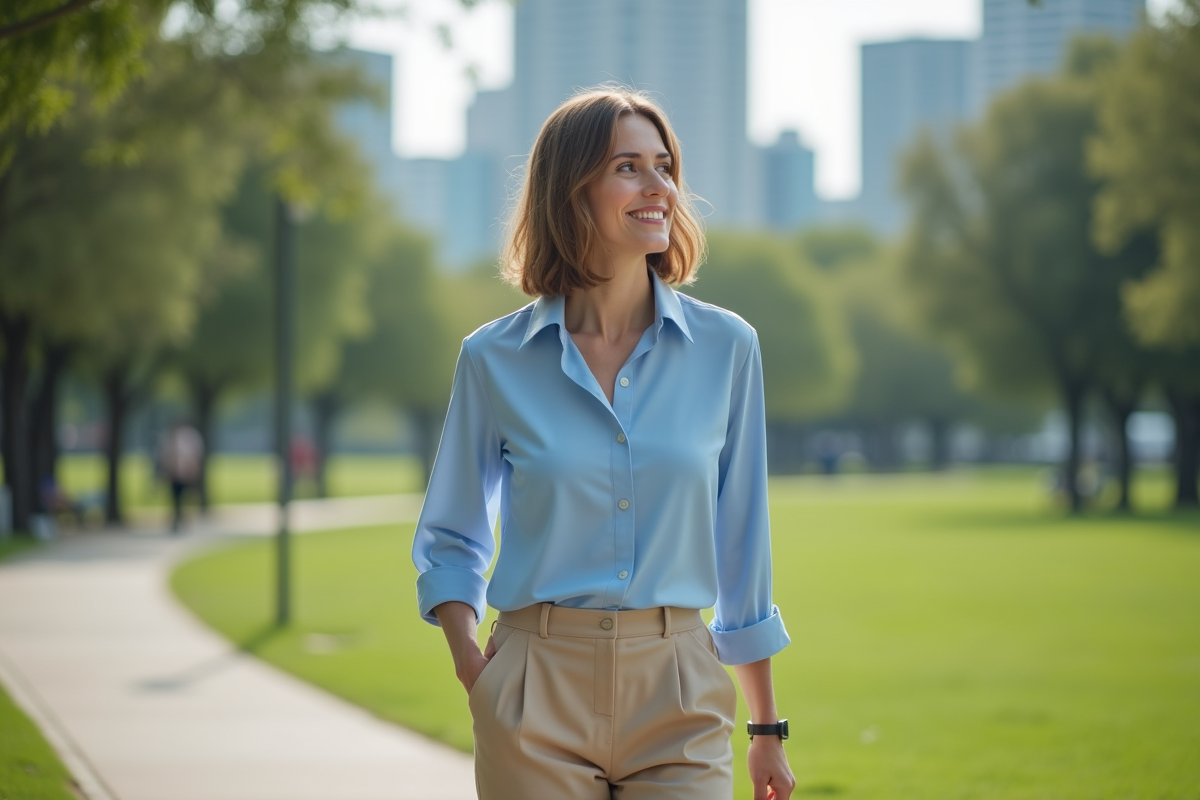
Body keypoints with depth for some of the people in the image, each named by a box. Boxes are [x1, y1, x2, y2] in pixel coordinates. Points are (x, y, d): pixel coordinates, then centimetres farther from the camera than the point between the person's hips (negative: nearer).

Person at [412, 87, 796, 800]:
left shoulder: (726, 347, 2)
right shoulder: (495, 359, 0)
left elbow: (743, 545, 8)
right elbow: (451, 540, 11)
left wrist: (768, 731, 11)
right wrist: (473, 668, -5)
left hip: (680, 696, 0)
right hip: (538, 703, 0)